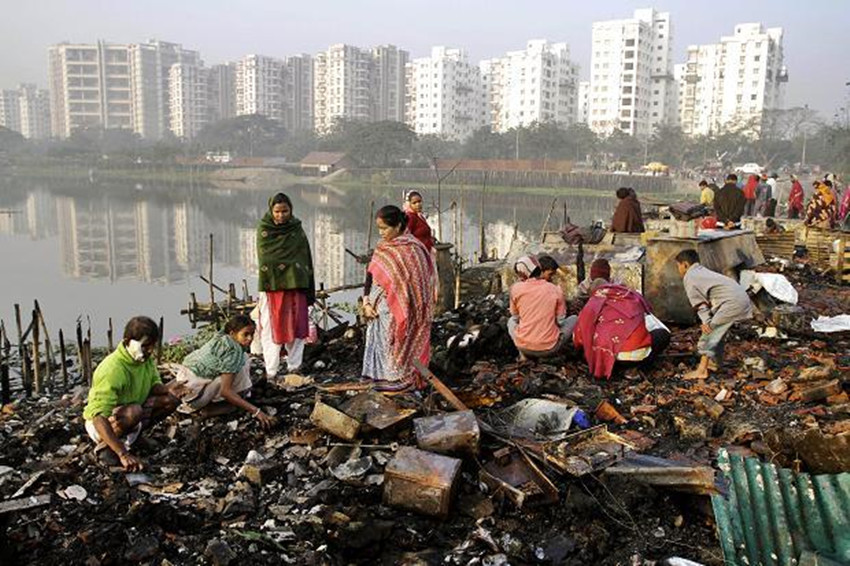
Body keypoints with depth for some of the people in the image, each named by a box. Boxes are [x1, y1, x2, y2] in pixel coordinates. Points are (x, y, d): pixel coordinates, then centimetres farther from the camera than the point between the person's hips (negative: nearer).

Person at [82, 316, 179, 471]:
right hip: (101, 423, -7)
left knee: (171, 400, -10)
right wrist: (123, 454, -47)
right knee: (134, 411, -37)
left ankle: (132, 435, 6)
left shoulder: (146, 358, -10)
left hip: (130, 415, 7)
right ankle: (104, 445, -11)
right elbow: (98, 417, -39)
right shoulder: (112, 369, -33)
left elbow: (154, 384, 2)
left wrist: (170, 390, -25)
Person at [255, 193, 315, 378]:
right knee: (271, 328, -1)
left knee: (296, 326, 5)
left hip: (295, 286, 2)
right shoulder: (263, 230, 1)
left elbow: (305, 259, 5)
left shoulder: (297, 230, 5)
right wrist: (290, 265, -8)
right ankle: (271, 371, 5)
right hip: (271, 286, -2)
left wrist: (309, 291, 2)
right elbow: (265, 258, -2)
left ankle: (294, 367, 18)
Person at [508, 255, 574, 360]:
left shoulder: (516, 288, -3)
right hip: (549, 348, -1)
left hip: (524, 346, 1)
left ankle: (524, 355, 13)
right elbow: (560, 321, 5)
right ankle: (553, 354, 10)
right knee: (574, 319, 24)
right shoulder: (556, 290, -2)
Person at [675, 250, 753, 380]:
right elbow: (705, 299, 18)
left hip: (732, 302, -10)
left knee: (709, 332, -5)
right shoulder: (703, 271, 27)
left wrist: (706, 322, -9)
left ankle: (701, 371, -5)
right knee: (716, 332, 22)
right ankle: (714, 362, 33)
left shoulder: (689, 277, 0)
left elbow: (699, 303, -7)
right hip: (742, 297, 10)